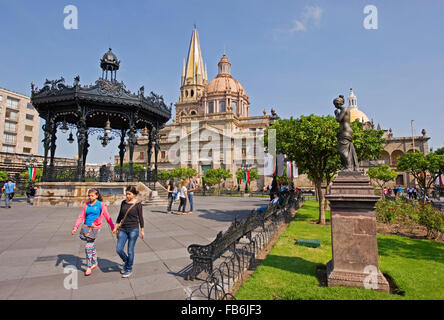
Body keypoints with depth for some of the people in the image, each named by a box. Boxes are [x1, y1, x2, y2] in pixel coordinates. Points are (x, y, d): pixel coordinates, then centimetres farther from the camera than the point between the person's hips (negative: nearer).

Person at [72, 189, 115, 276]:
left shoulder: (101, 205, -4)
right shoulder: (86, 205, 8)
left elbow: (107, 217, 1)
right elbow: (81, 217, 10)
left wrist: (113, 227, 5)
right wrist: (75, 228, 2)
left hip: (95, 228, -5)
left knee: (88, 247, -10)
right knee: (92, 246, 15)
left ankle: (89, 267, 4)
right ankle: (95, 263, 33)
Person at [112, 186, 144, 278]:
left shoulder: (138, 204, -9)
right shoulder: (123, 202, 4)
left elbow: (140, 218, -5)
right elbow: (120, 216, 13)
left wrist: (142, 230, -3)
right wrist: (115, 227, 12)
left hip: (133, 230, -4)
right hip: (123, 229, 4)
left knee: (130, 251, 3)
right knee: (119, 249, 2)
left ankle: (129, 269, 23)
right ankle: (126, 262, 31)